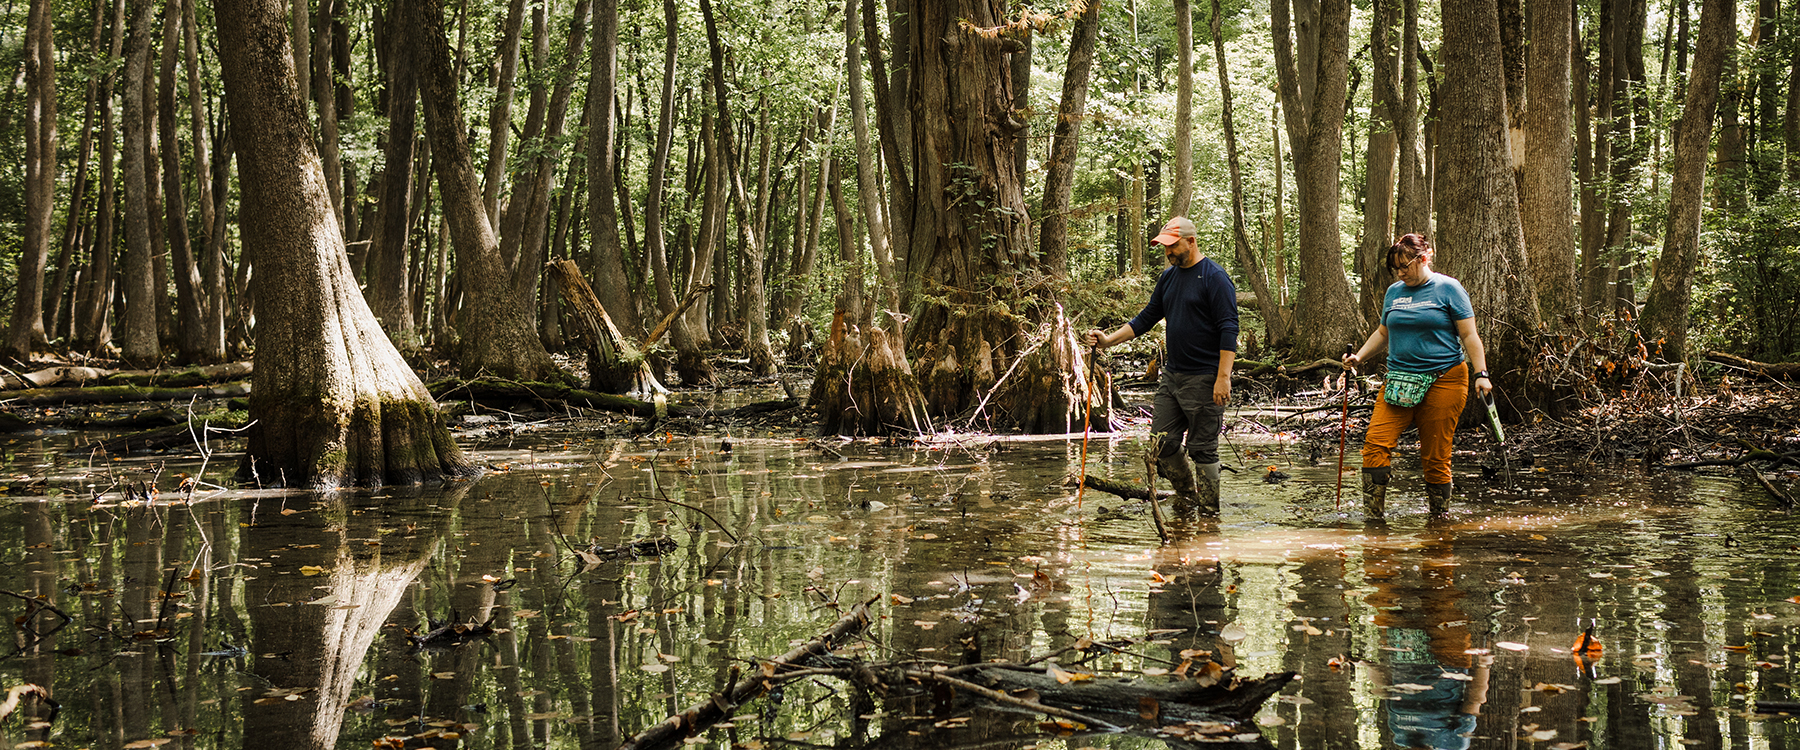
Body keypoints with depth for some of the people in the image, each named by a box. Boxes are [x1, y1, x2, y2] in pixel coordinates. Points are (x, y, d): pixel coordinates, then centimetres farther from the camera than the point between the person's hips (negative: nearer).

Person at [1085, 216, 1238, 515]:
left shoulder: (1215, 278, -11)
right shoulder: (1168, 277, 13)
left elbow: (1229, 330, -15)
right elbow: (1147, 318, 20)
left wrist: (1223, 377, -21)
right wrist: (1109, 339, 9)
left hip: (1203, 379, -8)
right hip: (1172, 375, 8)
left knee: (1203, 448, -3)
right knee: (1163, 442, 7)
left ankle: (1209, 510, 6)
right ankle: (1187, 495, 26)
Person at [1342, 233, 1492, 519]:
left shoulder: (1448, 289, -1)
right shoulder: (1394, 292, 14)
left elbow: (1469, 335, -2)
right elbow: (1383, 333, 26)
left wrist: (1481, 374, -10)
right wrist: (1359, 356, 11)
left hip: (1443, 380, -4)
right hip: (1398, 378, 4)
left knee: (1435, 457, -3)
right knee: (1375, 442, -13)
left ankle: (1439, 517, 11)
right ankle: (1373, 517, -12)